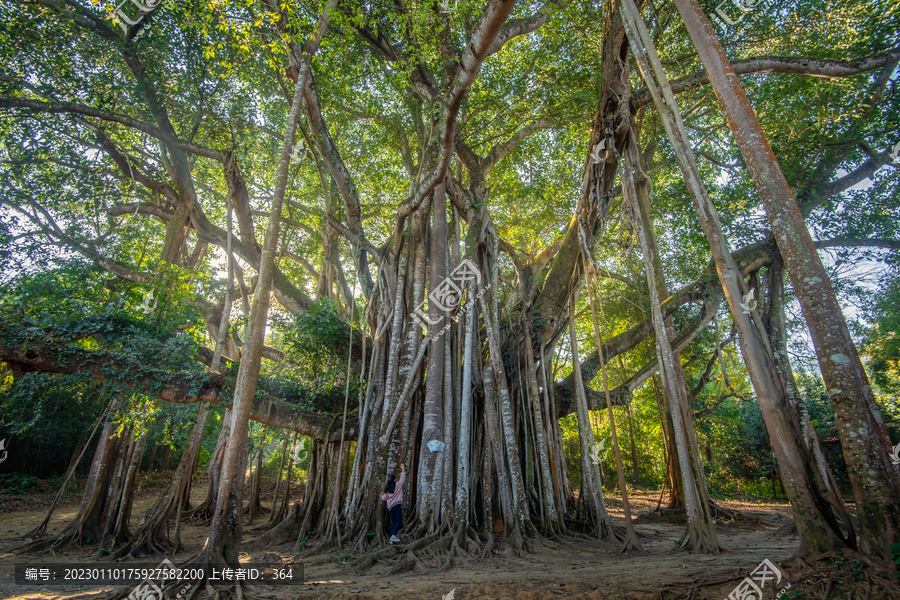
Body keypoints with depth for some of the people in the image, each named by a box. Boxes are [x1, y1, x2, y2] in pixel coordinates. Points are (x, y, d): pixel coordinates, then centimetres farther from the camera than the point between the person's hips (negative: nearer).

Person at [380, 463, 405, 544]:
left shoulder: (387, 488, 10)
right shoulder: (397, 485, -3)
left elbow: (384, 498, 16)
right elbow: (402, 478, 7)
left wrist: (381, 496, 39)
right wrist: (403, 469, 18)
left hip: (390, 506, 6)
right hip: (397, 504, -6)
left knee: (393, 521, 10)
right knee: (399, 521, -6)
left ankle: (392, 538, 4)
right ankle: (394, 535, -20)